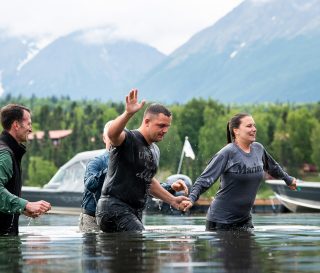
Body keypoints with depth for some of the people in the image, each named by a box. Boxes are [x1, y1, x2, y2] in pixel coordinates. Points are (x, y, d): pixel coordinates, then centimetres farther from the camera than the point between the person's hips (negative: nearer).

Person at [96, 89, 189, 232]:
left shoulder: (155, 150, 18)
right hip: (114, 207, -9)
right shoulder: (128, 139, -10)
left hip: (135, 213, 9)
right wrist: (128, 113, -51)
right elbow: (112, 133, -35)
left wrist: (172, 200, 30)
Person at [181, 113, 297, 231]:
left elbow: (273, 168, 26)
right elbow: (205, 179, -20)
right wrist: (191, 199, -34)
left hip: (244, 220, 6)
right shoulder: (227, 153, -15)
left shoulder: (258, 149, 5)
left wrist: (289, 180, 40)